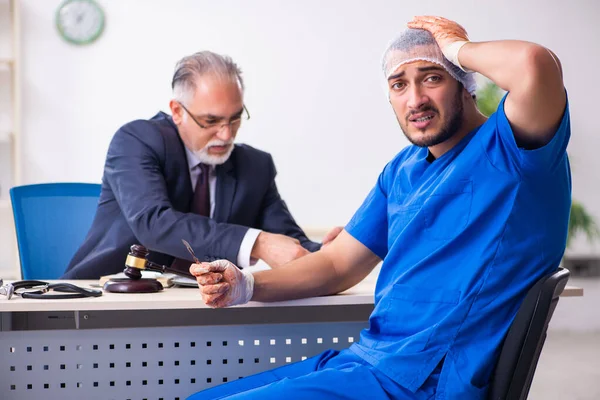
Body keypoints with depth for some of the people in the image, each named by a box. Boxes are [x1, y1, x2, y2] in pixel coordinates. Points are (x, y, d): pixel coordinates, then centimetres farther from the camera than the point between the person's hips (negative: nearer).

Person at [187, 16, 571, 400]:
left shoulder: (507, 146, -9)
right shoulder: (402, 170, 16)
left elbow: (534, 66, -32)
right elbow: (337, 264, 18)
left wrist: (458, 49, -11)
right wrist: (246, 285, 1)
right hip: (364, 359, 8)